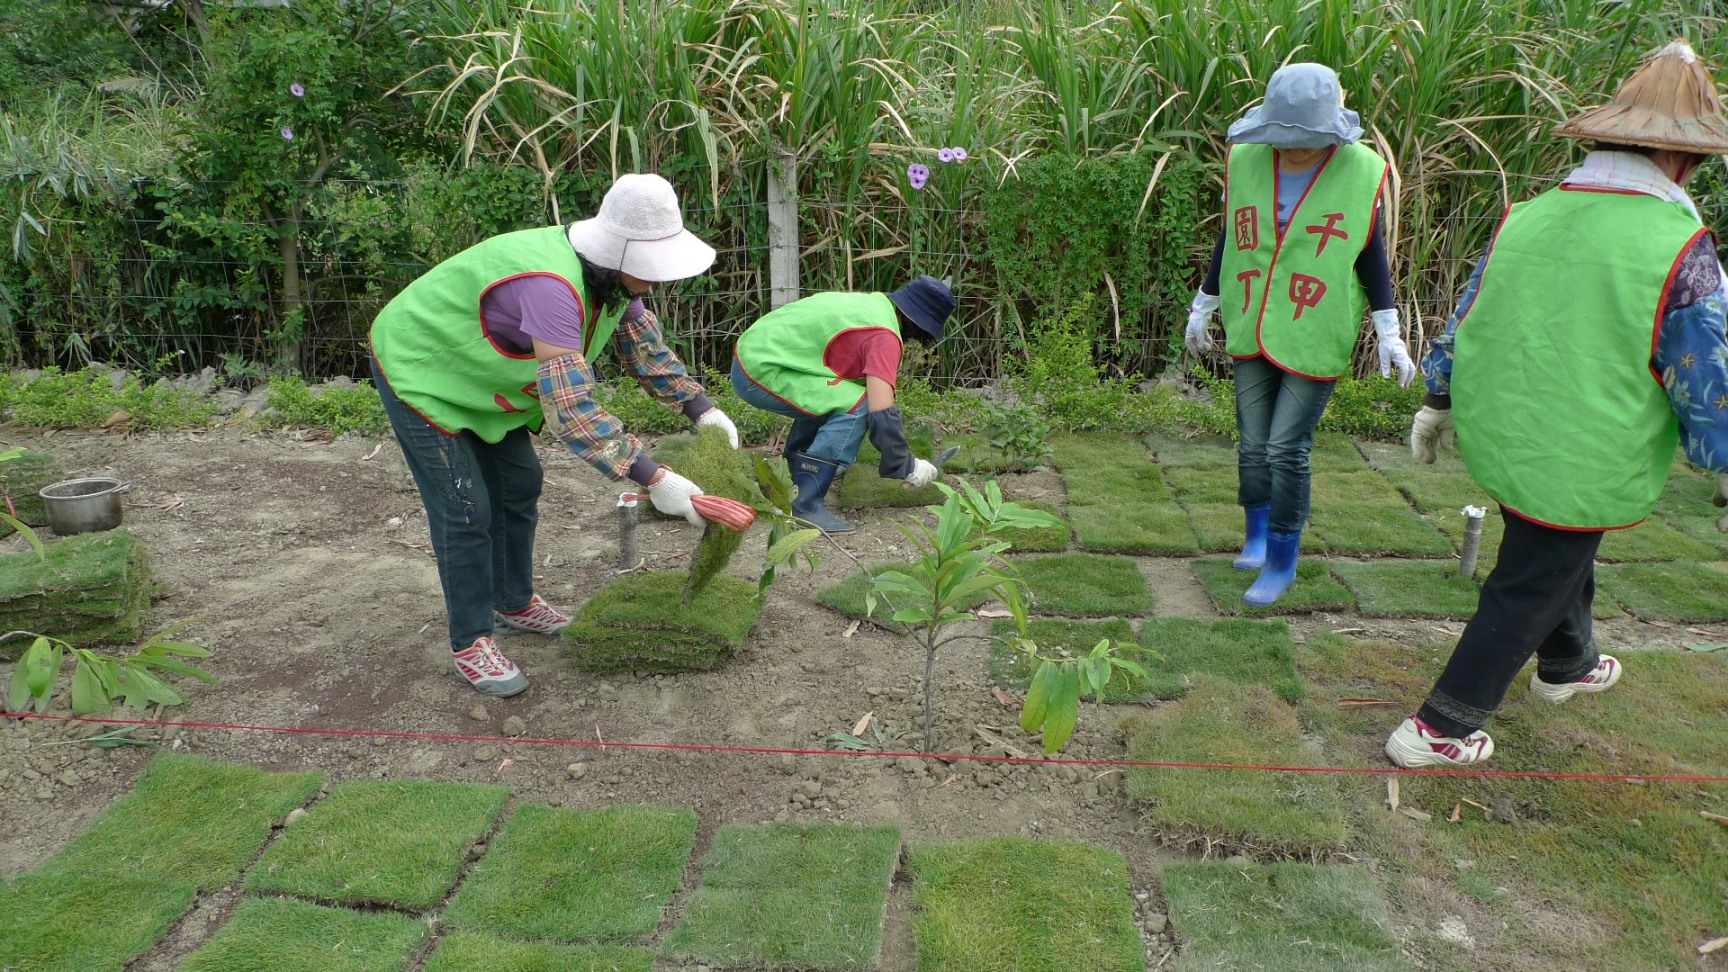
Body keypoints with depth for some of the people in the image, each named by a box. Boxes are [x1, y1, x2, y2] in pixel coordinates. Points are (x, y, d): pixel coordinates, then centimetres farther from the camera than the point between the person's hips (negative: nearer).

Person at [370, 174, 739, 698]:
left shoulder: (613, 274, -12)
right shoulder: (552, 287, -42)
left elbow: (645, 344, 5)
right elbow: (571, 409, -47)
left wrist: (701, 408, -5)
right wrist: (651, 478, -47)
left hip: (475, 367, 9)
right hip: (419, 372, -9)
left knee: (519, 483, 14)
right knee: (467, 510, -7)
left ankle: (514, 603, 33)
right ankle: (470, 643, 8)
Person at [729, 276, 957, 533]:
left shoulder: (870, 302, 14)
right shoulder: (885, 336, -14)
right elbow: (881, 412, -20)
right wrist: (907, 467, -6)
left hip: (750, 352, 10)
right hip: (761, 371, -10)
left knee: (823, 397, 27)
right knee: (855, 406, -14)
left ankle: (800, 482, 31)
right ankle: (806, 506, -13)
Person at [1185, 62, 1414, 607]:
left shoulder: (1360, 172, -6)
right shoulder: (1245, 161, 0)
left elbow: (1371, 256, 2)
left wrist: (1389, 333, 0)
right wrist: (1202, 310, 18)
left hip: (1315, 340, -3)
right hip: (1251, 334, 3)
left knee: (1287, 450, -6)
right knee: (1253, 447, 10)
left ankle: (1282, 563, 11)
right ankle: (1257, 536, 33)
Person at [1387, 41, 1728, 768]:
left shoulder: (1525, 220, -2)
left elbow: (1462, 323, 9)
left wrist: (1436, 405, 22)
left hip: (1497, 441, 7)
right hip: (1582, 468, -7)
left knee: (1564, 557, 31)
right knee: (1526, 595, 8)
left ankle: (1567, 666, 54)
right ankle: (1438, 731, 16)